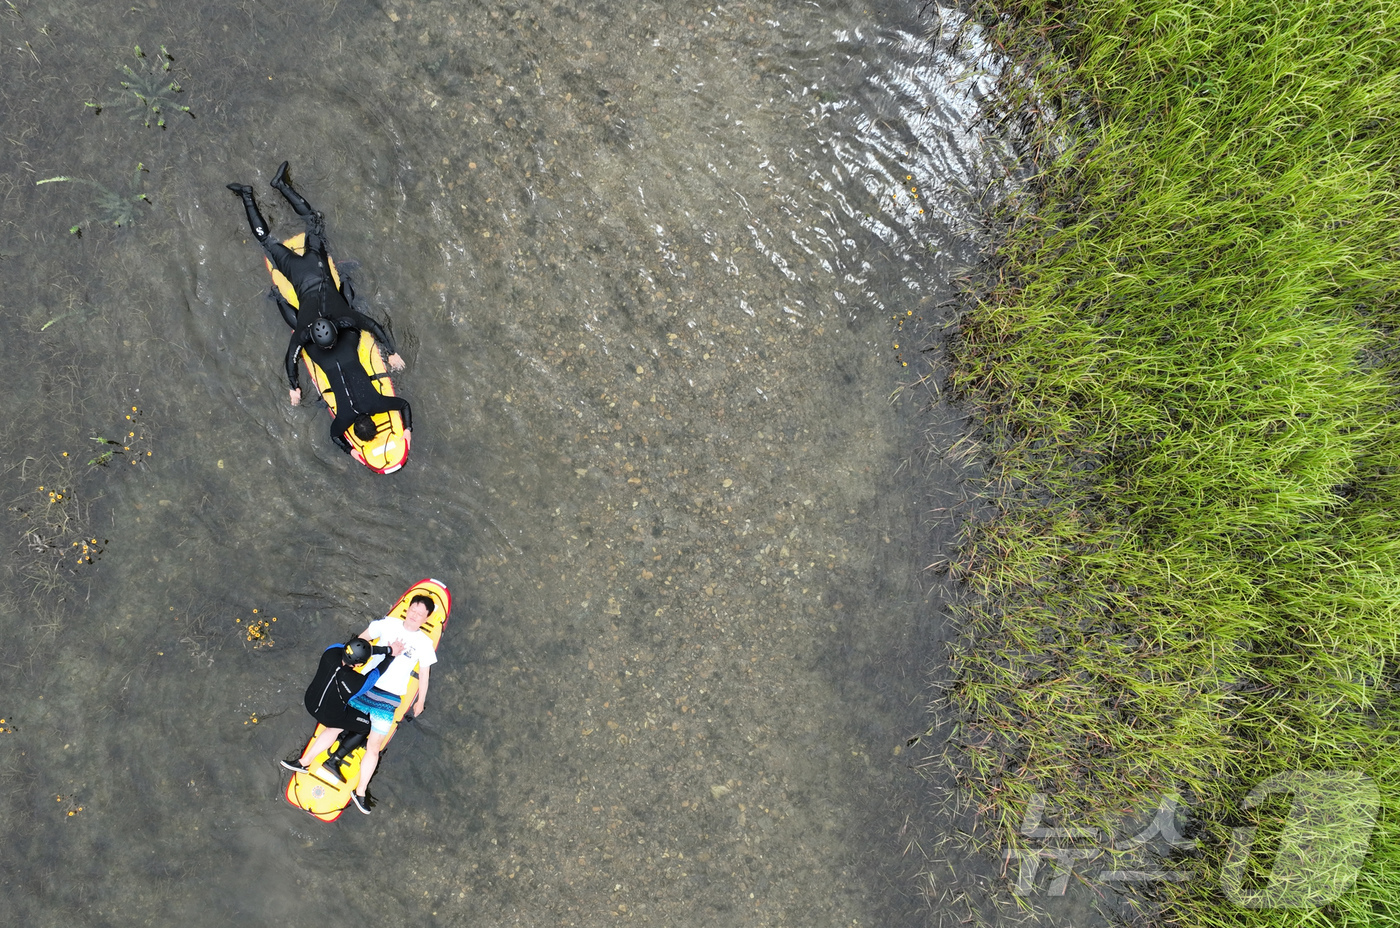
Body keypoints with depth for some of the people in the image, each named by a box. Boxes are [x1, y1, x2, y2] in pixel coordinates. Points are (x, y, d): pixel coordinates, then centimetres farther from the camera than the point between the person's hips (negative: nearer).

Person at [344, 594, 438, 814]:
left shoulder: (425, 643, 1)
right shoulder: (388, 624, 1)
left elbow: (423, 674, 10)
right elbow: (362, 639, 12)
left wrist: (420, 701, 16)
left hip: (390, 699, -1)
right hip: (364, 685, 1)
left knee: (373, 746, 0)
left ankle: (359, 793, 9)